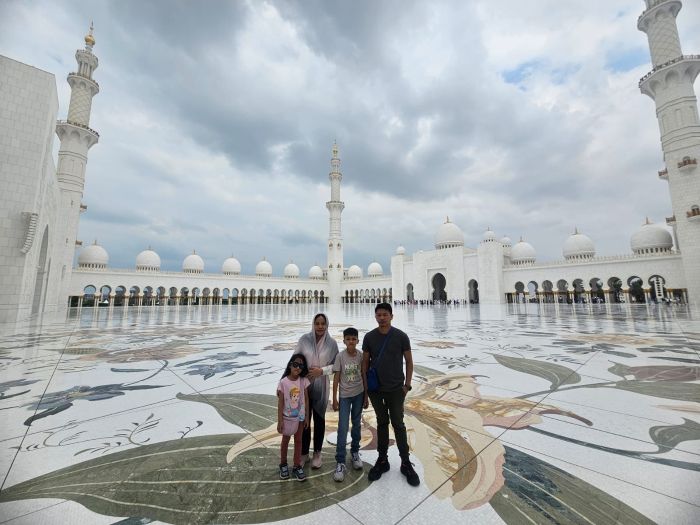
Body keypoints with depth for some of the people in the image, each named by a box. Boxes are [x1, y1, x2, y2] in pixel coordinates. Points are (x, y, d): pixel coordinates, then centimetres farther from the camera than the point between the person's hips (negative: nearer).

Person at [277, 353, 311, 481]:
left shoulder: (304, 381, -11)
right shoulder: (283, 382, -18)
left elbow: (306, 400, -4)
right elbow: (280, 402, -12)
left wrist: (307, 417, -1)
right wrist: (280, 420, -10)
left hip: (300, 417, 2)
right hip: (287, 417, -1)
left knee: (298, 441, 15)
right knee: (285, 441, 19)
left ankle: (297, 467, 32)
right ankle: (283, 465, 40)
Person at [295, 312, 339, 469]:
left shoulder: (332, 343, -8)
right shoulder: (304, 339, -9)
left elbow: (336, 365, -3)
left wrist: (321, 370, -16)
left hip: (321, 386, 0)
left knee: (319, 419, 15)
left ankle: (317, 453, 35)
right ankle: (304, 453, 32)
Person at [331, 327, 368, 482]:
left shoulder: (361, 355, -7)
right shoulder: (340, 356, -13)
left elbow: (364, 376, 1)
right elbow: (336, 378, -8)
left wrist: (366, 396, 4)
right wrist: (334, 399, -6)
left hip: (359, 394, 2)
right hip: (344, 395, -2)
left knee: (356, 424, 17)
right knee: (343, 428, -1)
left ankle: (355, 452, 37)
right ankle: (340, 462, 10)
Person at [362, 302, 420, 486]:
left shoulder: (401, 336, -9)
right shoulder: (369, 337, -5)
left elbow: (409, 361, -1)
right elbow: (365, 362, 3)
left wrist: (407, 385, -3)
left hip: (396, 389, -2)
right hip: (376, 389, 2)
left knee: (398, 424, 8)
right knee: (382, 423, 16)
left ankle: (406, 463, 25)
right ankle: (382, 461, 31)